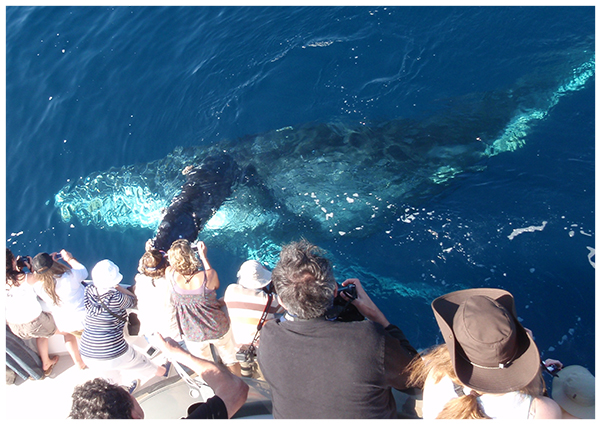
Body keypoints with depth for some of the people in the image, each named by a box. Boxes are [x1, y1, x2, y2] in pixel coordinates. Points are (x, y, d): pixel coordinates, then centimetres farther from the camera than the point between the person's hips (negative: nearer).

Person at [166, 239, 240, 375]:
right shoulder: (208, 275, -29)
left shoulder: (170, 275, -24)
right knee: (231, 360, 26)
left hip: (192, 336, 2)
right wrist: (203, 256, 0)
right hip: (219, 330, -1)